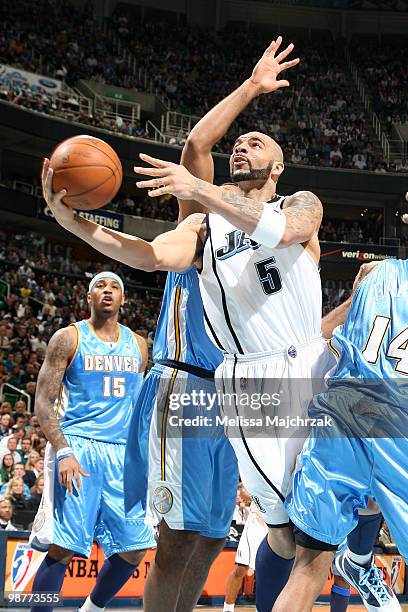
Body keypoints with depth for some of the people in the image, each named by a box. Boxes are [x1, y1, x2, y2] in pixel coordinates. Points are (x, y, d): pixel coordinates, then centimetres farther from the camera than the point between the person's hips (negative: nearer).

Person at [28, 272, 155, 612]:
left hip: (122, 453, 5)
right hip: (76, 446, -5)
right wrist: (62, 452, -17)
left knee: (134, 548, 3)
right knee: (63, 548, -14)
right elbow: (43, 402, -4)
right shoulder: (69, 338, 1)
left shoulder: (137, 345, 14)